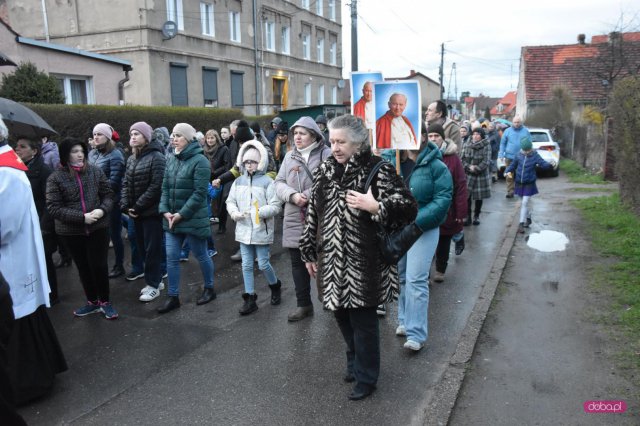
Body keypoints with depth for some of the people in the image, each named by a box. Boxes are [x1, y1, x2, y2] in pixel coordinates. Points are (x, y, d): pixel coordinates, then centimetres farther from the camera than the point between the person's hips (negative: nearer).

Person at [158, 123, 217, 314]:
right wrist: (164, 211, -4)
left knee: (201, 256, 9)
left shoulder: (200, 161, -13)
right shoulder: (171, 160, 9)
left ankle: (209, 289, 30)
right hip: (171, 219, 6)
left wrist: (182, 214, -18)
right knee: (171, 258, 7)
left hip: (193, 219, -6)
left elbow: (200, 193, -18)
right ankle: (173, 297, 19)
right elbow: (165, 188, 10)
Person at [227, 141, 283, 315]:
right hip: (244, 229, 5)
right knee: (246, 265, 8)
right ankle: (250, 299, 19)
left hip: (262, 230, -5)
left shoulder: (267, 181, -9)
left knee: (263, 264, 3)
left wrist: (260, 212, -25)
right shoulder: (239, 181, 6)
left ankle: (275, 286, 33)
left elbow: (275, 206, -11)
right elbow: (230, 201, 11)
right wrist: (234, 213, -8)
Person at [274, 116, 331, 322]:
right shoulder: (289, 156, 11)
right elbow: (279, 182, 8)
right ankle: (303, 304, 26)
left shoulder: (326, 154, -6)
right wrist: (292, 195, -11)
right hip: (294, 218, 5)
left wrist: (307, 195, -19)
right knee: (298, 262, 12)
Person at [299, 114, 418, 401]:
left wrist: (376, 207, -27)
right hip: (332, 260, 6)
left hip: (363, 263, -5)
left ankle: (366, 378, 25)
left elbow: (408, 207, -12)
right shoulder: (324, 171, 6)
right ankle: (355, 363, 41)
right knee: (342, 316, 16)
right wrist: (309, 253, 14)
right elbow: (312, 214, 12)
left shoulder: (378, 170, -11)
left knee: (362, 320, 4)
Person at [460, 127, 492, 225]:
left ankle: (476, 216, 22)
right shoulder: (466, 145, 5)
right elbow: (462, 159, 2)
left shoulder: (486, 146, -5)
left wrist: (476, 168, -20)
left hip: (481, 175, -2)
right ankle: (468, 217, 6)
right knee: (467, 196, -4)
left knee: (479, 197, 6)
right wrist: (469, 167, -14)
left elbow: (486, 161, -11)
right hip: (468, 174, 2)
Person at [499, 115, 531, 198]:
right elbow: (503, 143, 5)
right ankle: (510, 192, 9)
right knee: (509, 176, 2)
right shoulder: (507, 131, 4)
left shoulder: (526, 131, 4)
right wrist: (501, 154, -2)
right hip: (509, 157, 0)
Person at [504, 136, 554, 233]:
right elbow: (513, 165, 7)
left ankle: (521, 223, -5)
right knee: (527, 201, 20)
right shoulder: (519, 155, -3)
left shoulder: (535, 156, -10)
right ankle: (528, 218, 38)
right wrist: (507, 171, -11)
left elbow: (543, 163, -21)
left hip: (529, 183, -3)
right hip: (519, 182, 3)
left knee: (525, 202, -7)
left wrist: (550, 165, -42)